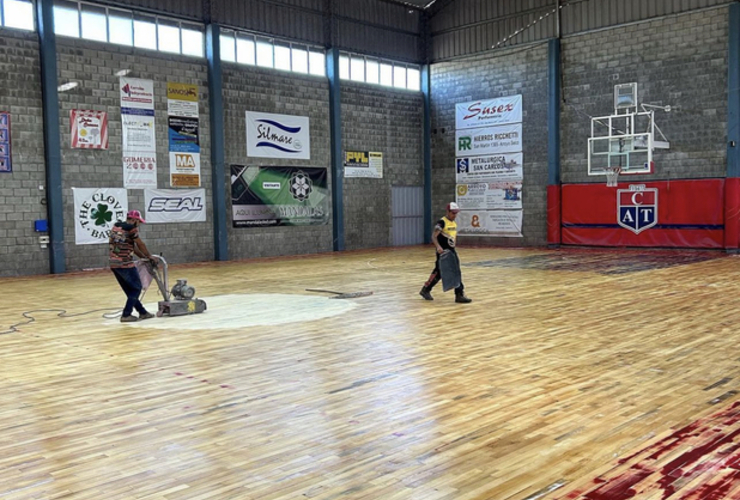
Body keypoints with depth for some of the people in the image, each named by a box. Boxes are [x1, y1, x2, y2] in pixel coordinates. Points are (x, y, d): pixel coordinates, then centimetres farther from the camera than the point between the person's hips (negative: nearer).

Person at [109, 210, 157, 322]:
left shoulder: (116, 227, 17)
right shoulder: (131, 228, -9)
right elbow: (140, 245, -1)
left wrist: (144, 257, 21)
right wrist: (150, 256, 14)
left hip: (113, 263, 9)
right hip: (124, 263, -9)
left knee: (130, 290, 15)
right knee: (136, 288, 3)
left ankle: (142, 312, 23)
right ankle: (126, 315, 1)